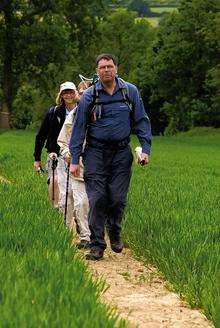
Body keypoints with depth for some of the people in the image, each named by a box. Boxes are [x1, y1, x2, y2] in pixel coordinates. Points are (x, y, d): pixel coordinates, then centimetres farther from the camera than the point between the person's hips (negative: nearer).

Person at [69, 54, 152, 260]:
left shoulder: (130, 92, 3)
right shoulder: (89, 96, -1)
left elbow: (141, 121, 8)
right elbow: (79, 128, 2)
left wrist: (145, 149, -3)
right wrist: (74, 160, -2)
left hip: (121, 152, 1)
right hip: (96, 152, -1)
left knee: (118, 198, -2)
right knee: (97, 199, -7)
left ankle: (115, 234, 25)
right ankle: (97, 245, -2)